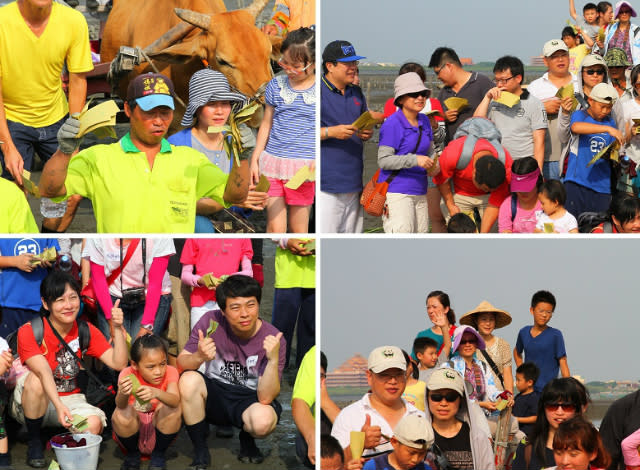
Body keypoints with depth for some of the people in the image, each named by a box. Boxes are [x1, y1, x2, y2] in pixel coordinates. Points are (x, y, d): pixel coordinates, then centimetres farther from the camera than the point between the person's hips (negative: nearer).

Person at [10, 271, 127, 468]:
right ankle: (34, 443, -14)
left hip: (70, 399, 3)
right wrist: (58, 405, -45)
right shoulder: (29, 332, -17)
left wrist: (117, 329, -23)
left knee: (94, 424, -29)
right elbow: (43, 372, -32)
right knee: (35, 380, -36)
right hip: (29, 405, -3)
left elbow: (118, 363, -10)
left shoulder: (86, 331, -2)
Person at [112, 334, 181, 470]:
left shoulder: (170, 372, -15)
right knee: (121, 414, -32)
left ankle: (158, 454, -6)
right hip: (133, 429, 0)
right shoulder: (128, 374, -17)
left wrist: (156, 393, -57)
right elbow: (120, 405, -34)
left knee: (173, 408, -29)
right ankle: (132, 454, -2)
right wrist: (123, 394, -58)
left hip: (160, 426, 0)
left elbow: (175, 400, -35)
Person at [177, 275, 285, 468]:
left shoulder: (272, 338, -17)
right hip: (214, 395, 2)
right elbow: (181, 362, -12)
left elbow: (265, 398, -22)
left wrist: (273, 360, -38)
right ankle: (200, 451, -10)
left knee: (263, 420, -36)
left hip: (249, 399, -2)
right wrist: (199, 357, -35)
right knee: (189, 379, -31)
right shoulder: (211, 322, -11)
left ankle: (246, 440, 5)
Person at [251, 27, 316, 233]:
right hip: (272, 162, 2)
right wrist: (255, 159, 11)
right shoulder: (276, 85, 6)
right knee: (274, 228, 0)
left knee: (298, 230, 5)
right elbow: (266, 124, 14)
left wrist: (318, 159, -13)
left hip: (303, 169, -2)